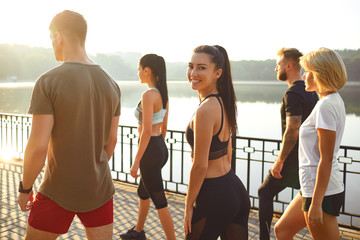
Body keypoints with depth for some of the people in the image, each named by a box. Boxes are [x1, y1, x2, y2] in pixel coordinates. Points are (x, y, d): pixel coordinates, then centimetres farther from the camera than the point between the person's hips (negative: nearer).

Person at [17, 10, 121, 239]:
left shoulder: (48, 82, -17)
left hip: (59, 191, -4)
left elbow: (37, 147, -19)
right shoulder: (111, 84, -1)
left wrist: (25, 189, -2)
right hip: (100, 189, 4)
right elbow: (111, 141, 7)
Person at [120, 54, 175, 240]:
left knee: (159, 202, 1)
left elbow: (146, 132, -23)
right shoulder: (163, 94, 7)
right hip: (161, 148, 10)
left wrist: (136, 162, -18)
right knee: (143, 192, 26)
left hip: (150, 151, -10)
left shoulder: (148, 95, -20)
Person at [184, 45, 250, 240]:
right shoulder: (224, 103, 6)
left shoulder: (205, 110, -22)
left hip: (214, 198, -8)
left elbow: (200, 166, -20)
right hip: (237, 191, 8)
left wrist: (188, 205, -9)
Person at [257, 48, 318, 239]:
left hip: (293, 158, -9)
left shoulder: (293, 93, -19)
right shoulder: (310, 92, 11)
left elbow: (292, 131, -25)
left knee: (265, 192, 5)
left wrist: (279, 160, -19)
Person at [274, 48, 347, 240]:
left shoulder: (326, 106, -20)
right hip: (313, 188, 10)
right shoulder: (334, 100, 10)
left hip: (323, 192, -10)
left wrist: (316, 203, -19)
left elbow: (326, 159, -22)